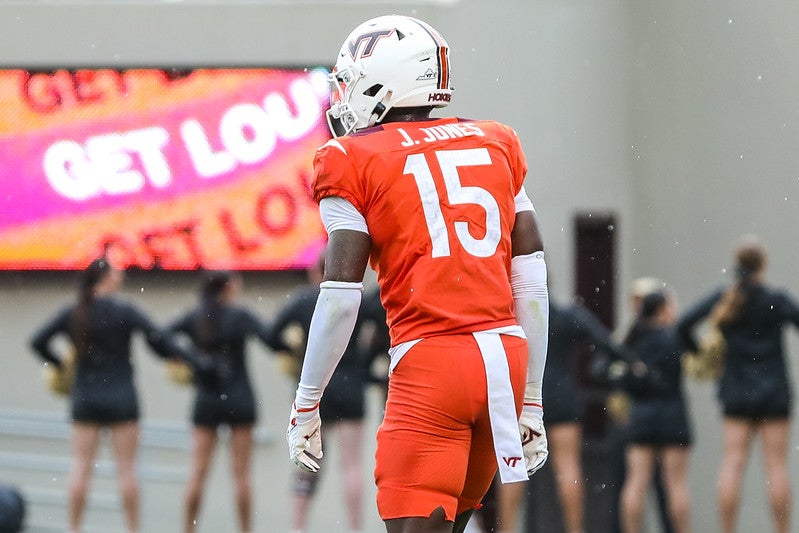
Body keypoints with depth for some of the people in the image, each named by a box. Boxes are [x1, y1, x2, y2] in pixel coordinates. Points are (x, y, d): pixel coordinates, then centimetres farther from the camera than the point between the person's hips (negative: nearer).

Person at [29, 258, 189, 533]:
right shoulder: (124, 311, -9)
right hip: (121, 399, -3)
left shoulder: (72, 313, 2)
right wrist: (189, 358, -3)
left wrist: (58, 363, 17)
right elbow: (158, 340, -14)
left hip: (85, 398, 3)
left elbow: (38, 342, 1)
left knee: (81, 467, 5)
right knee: (126, 467, 1)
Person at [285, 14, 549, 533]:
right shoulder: (496, 146, 15)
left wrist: (306, 407, 4)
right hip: (507, 354, 5)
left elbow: (341, 298, -5)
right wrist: (532, 402, 17)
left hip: (430, 362, -5)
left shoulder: (355, 163, 0)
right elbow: (532, 286, 12)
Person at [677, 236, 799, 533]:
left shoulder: (723, 298, -2)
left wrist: (695, 349, 8)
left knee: (733, 463, 0)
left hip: (737, 393, 2)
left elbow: (684, 324, -8)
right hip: (774, 392, -2)